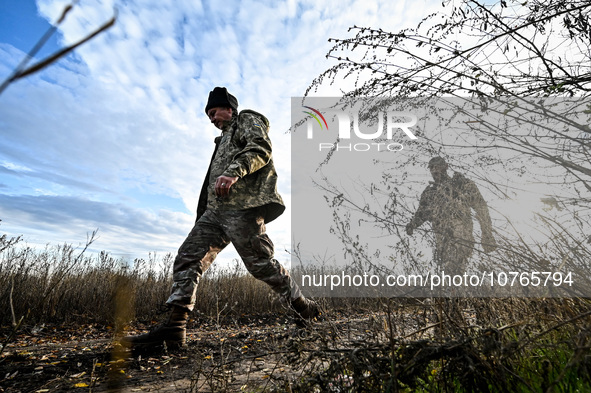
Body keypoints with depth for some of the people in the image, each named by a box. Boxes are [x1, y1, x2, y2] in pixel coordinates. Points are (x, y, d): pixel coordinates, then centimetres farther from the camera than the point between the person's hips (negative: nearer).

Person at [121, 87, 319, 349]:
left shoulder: (248, 120, 12)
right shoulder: (225, 139, 38)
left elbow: (261, 148, -11)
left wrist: (234, 172, -26)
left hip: (242, 206, -9)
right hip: (215, 210, 9)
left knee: (260, 264, -10)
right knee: (187, 258, -4)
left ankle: (304, 309, 8)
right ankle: (174, 329, -6)